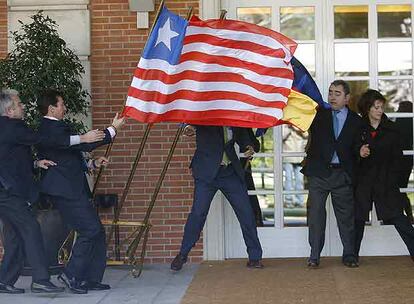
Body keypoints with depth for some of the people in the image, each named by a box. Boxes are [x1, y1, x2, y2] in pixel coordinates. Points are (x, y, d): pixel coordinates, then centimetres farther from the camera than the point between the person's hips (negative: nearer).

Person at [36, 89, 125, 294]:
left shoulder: (47, 129, 18)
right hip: (67, 190, -11)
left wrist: (92, 164, 24)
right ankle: (71, 275, -5)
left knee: (96, 232, 9)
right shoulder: (54, 128, -15)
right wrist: (113, 129, -12)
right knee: (90, 229, -12)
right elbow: (85, 144, -19)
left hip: (67, 190, 11)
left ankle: (91, 279, 11)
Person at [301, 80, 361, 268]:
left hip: (342, 174, 1)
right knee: (316, 214, 0)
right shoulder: (318, 113, 5)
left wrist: (361, 152, -9)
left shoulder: (355, 120, 7)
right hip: (318, 172, 0)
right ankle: (314, 256, 6)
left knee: (346, 215, 4)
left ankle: (349, 255, 14)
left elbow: (355, 147, 10)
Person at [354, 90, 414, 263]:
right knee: (358, 218, 6)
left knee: (398, 217, -6)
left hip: (385, 182, 0)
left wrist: (392, 179, -4)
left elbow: (397, 157, 4)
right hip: (362, 182, 0)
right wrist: (358, 153, -17)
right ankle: (352, 255, 18)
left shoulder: (391, 129, 3)